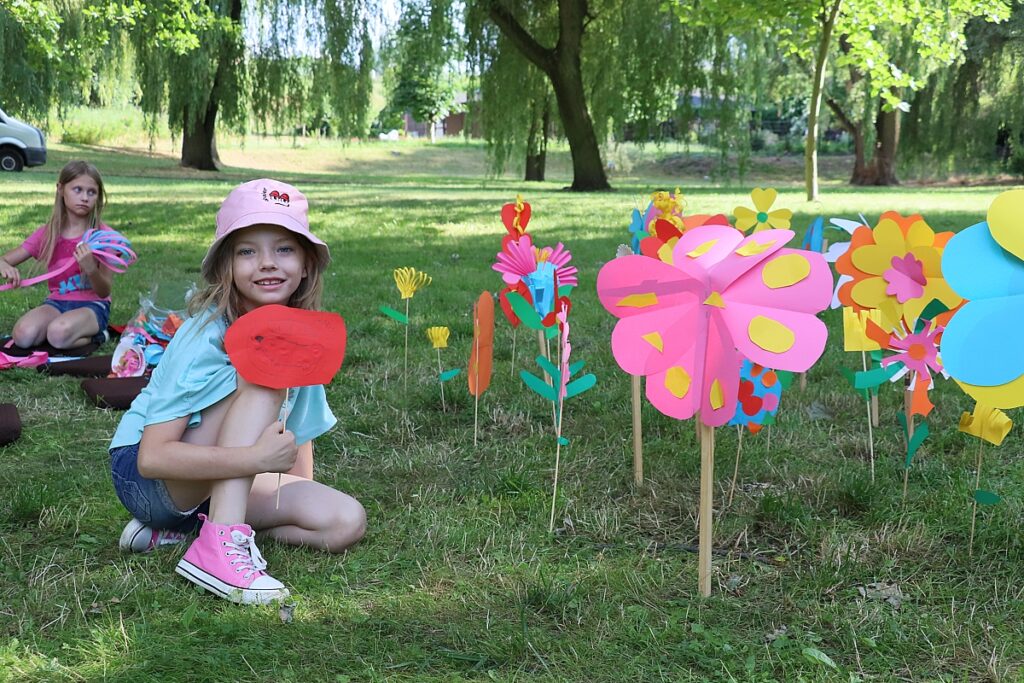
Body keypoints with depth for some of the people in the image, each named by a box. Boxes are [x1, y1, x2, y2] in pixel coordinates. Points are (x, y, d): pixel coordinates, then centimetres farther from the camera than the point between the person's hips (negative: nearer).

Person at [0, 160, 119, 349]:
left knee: (59, 333, -36)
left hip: (92, 305, -4)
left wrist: (91, 269, -29)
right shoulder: (47, 234, 4)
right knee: (23, 335, -27)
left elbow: (104, 292, -7)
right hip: (57, 303, 4)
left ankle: (94, 334, -5)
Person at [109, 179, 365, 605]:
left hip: (227, 486, 7)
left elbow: (299, 429, 8)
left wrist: (298, 503, -7)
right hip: (145, 480, -7)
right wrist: (257, 458, -38)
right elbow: (152, 457, -28)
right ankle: (220, 544, -35)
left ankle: (185, 528, -6)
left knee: (346, 522, -15)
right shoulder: (206, 336, -22)